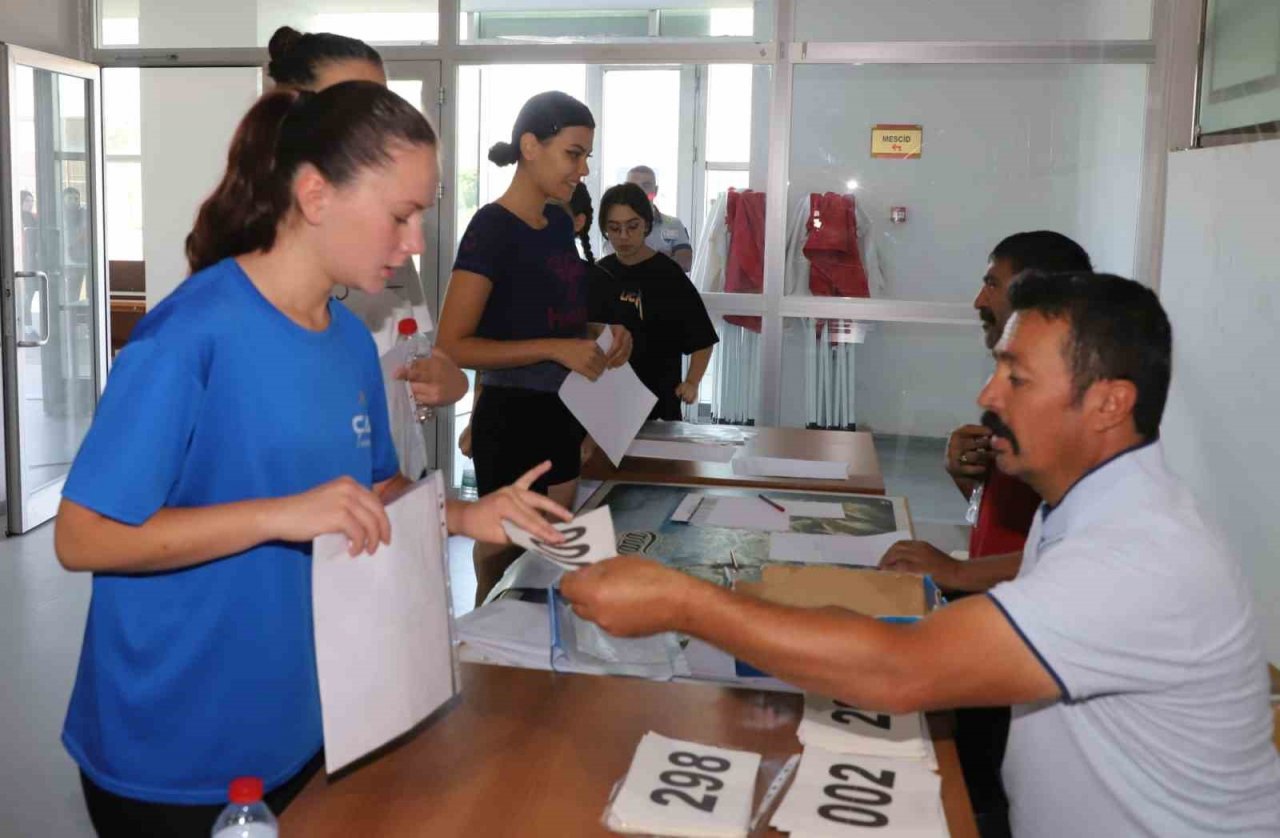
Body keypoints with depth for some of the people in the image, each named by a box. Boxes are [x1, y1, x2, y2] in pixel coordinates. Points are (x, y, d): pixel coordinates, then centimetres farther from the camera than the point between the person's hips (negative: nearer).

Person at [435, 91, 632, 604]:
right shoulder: (493, 226, -15)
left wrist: (601, 336, 3)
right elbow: (452, 346, -20)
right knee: (502, 570, 5)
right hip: (512, 417, -8)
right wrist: (556, 349, -25)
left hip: (562, 414, 8)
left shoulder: (561, 223, 8)